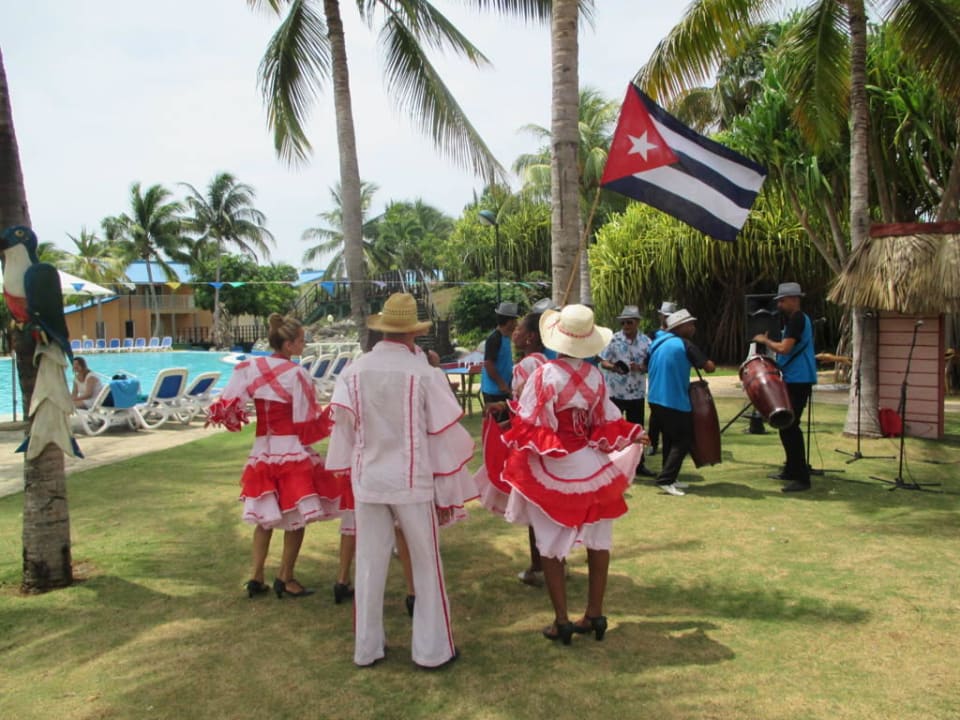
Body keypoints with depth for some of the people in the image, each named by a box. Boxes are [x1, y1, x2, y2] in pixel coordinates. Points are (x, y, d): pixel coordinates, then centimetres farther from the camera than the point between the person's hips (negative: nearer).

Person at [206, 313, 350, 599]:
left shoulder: (249, 367, -1)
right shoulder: (296, 374, -15)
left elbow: (227, 406, 0)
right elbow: (307, 423, -11)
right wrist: (330, 415, 3)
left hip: (262, 450, 6)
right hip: (292, 451, -6)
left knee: (265, 515, 17)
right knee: (296, 516, 8)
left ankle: (256, 577, 19)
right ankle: (285, 578, 15)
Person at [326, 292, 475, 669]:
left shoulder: (354, 371, -5)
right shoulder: (425, 374, -13)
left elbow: (343, 427, 0)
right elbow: (444, 436, -9)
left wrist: (349, 473, 14)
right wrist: (448, 494, 1)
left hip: (367, 480, 3)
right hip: (413, 482, -3)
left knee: (369, 565, 15)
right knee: (426, 567, 13)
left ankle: (367, 647, 27)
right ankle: (432, 649, 22)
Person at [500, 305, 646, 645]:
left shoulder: (544, 374, -16)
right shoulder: (595, 376, -5)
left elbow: (527, 425, -13)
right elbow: (607, 425, 3)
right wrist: (634, 436, 21)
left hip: (551, 469, -3)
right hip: (590, 466, 4)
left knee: (551, 545, 8)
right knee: (598, 541, 16)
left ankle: (561, 622, 13)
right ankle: (594, 614, 24)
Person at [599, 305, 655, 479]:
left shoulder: (646, 341, 0)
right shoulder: (613, 339, -7)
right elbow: (603, 361, -4)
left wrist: (640, 368, -16)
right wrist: (613, 367, -24)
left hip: (637, 393, 3)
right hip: (615, 392, -3)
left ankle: (638, 465, 23)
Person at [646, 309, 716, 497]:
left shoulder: (658, 343, 10)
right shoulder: (684, 345, -11)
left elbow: (647, 367, 22)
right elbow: (710, 367, -13)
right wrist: (705, 362, 8)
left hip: (656, 400, 8)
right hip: (675, 401, -8)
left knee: (670, 438, 18)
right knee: (683, 440, 1)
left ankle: (669, 478, 21)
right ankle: (665, 479, -4)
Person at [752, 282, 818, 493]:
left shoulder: (797, 319, -14)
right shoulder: (796, 319, 17)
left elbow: (784, 348, -22)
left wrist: (765, 340, -7)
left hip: (798, 381, -11)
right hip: (794, 379, 11)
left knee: (790, 427, -11)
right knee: (786, 425, 16)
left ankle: (802, 478, -9)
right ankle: (792, 470, 26)